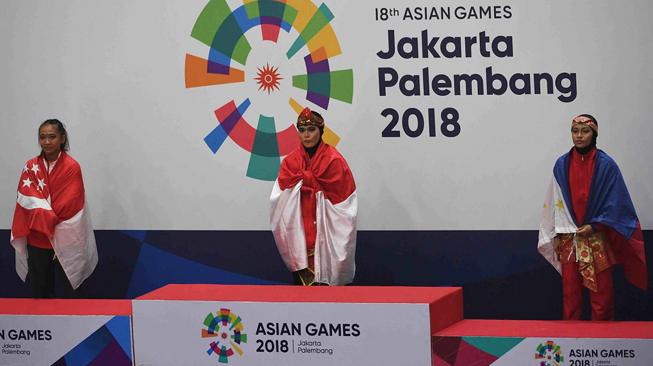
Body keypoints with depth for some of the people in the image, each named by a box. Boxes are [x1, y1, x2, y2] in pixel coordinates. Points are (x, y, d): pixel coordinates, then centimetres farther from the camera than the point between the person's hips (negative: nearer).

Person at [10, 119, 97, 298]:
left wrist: (45, 216, -12)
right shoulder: (31, 167, 3)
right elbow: (27, 200, -5)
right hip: (36, 239, 3)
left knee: (69, 290, 3)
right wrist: (49, 217, -18)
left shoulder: (72, 167, -7)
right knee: (39, 290, 11)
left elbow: (69, 204, -11)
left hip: (65, 239, -3)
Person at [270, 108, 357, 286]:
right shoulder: (290, 161, 4)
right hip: (299, 229, 2)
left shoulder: (333, 160, -4)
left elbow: (340, 198, -6)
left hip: (325, 228, -2)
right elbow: (280, 199, -3)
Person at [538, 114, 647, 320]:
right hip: (569, 238, 2)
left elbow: (616, 203, -5)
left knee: (601, 291, -1)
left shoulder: (606, 165, -4)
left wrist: (593, 226, -11)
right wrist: (556, 235, 4)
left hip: (597, 238, -2)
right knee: (570, 291, 4)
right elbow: (554, 202, 7)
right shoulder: (562, 164, 4)